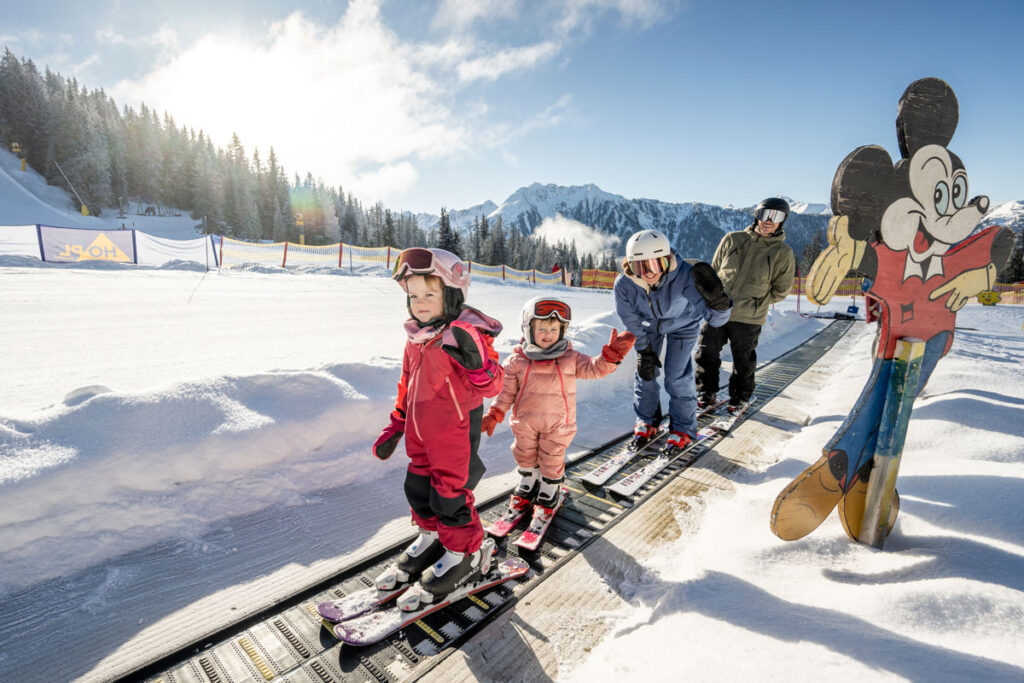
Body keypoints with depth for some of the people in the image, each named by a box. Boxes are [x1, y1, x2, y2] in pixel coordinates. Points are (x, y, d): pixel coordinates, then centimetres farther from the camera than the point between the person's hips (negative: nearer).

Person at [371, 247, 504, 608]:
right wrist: (395, 427, 19)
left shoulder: (467, 334, -21)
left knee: (450, 494, 5)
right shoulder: (416, 337, 4)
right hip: (420, 433, 8)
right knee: (419, 488, 20)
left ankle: (462, 554, 30)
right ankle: (431, 537, 45)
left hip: (455, 433, -8)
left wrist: (473, 358, -48)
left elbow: (490, 386, -27)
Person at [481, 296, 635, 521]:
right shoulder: (517, 360, -9)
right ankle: (527, 488, 47)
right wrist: (494, 415, -9)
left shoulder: (570, 358, -6)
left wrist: (612, 353, -28)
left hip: (557, 424, -1)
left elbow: (594, 368, -11)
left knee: (552, 462, 13)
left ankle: (548, 496, 38)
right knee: (525, 457, 20)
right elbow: (507, 391, -4)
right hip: (525, 422, 1)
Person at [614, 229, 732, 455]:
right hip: (649, 323, 2)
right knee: (645, 373, 5)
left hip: (682, 325, -2)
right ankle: (646, 423, 28)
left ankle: (683, 430, 19)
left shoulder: (685, 277, -41)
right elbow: (631, 321, -14)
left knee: (677, 378, -4)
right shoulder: (623, 284, -33)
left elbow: (716, 319, -38)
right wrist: (644, 350, -7)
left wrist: (718, 302, -60)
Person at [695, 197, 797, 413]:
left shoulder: (783, 253, 1)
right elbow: (713, 271, 12)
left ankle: (739, 398, 29)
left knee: (743, 362, 10)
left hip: (748, 318, -1)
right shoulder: (732, 240, 4)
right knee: (707, 353, 7)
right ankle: (707, 391, 25)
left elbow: (781, 290, 6)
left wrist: (755, 302, -4)